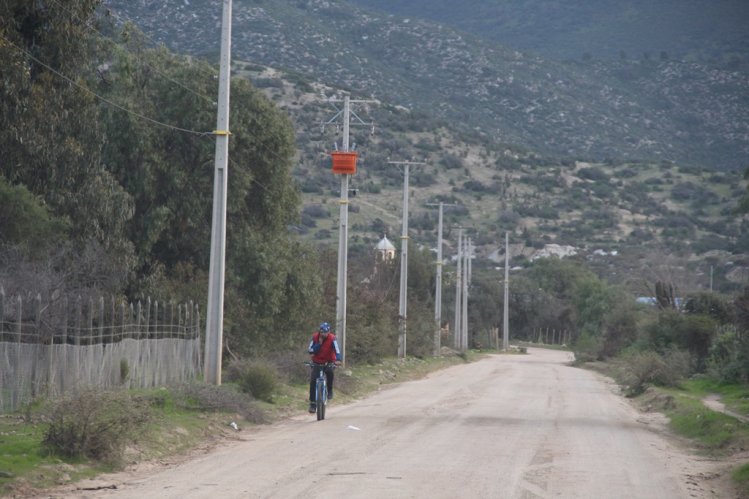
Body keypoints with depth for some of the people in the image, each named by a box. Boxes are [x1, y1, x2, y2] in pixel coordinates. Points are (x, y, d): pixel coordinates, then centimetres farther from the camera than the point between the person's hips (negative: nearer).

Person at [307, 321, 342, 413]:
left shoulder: (332, 338, -17)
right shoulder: (315, 337, -12)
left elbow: (337, 350, -30)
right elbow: (310, 350, -17)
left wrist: (338, 360, -47)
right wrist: (319, 343, -28)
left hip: (328, 362, -1)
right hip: (317, 363, 1)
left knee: (330, 371, -34)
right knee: (313, 381, -13)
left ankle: (330, 390, -9)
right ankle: (312, 403, -5)